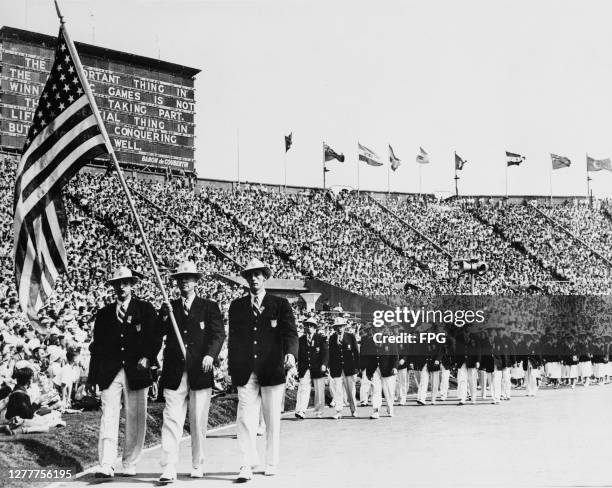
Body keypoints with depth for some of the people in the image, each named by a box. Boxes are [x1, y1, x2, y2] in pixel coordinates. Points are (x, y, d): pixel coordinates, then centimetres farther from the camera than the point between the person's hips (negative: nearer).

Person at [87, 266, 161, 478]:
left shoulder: (145, 309, 8)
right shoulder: (104, 313, 14)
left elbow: (154, 338, 3)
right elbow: (97, 347, 14)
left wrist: (147, 357, -16)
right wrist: (92, 378, 11)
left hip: (136, 372, -1)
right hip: (109, 373, 1)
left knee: (135, 419, 1)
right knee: (108, 418, -8)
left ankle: (130, 465, 11)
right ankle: (105, 466, -11)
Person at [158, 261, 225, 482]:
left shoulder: (209, 307, 9)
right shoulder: (169, 307, 14)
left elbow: (218, 333, -3)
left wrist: (210, 354, -20)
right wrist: (164, 318, -14)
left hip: (200, 372, 0)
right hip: (174, 373, 1)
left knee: (199, 422, 5)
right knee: (171, 420, -8)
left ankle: (197, 466, 18)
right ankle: (169, 469, -10)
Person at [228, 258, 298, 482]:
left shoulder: (280, 304, 5)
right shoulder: (237, 306, 11)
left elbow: (290, 332, -4)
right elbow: (233, 338, 13)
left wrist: (290, 353, -24)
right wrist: (232, 368, 8)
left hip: (272, 370, -1)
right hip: (245, 371, 1)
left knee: (272, 419, 7)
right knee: (245, 417, -7)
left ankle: (271, 464, 18)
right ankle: (247, 465, -6)